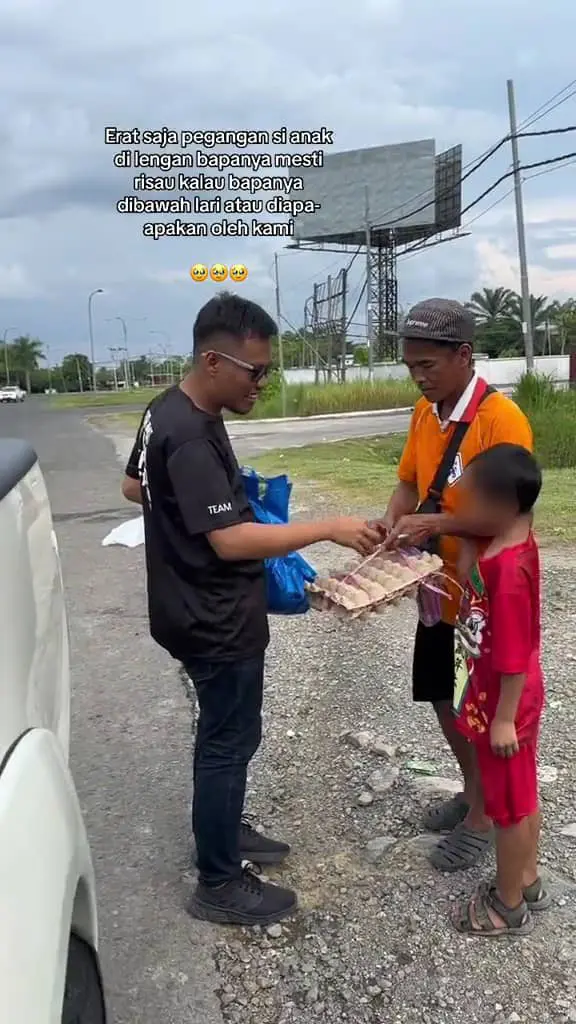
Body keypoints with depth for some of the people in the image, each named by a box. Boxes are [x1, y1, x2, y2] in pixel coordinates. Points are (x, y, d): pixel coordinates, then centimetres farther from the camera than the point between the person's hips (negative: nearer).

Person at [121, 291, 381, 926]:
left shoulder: (165, 411, 5)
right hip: (216, 620, -10)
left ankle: (224, 831, 42)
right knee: (230, 740, 4)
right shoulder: (190, 435, -27)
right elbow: (231, 540, -31)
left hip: (201, 610, 10)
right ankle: (218, 885, 20)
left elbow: (133, 487, 19)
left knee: (223, 732, 23)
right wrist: (329, 529, -28)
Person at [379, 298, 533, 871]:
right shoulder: (425, 413, 2)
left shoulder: (501, 418, -22)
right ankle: (471, 791, 42)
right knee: (443, 696, 20)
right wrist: (393, 521, -9)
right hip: (440, 589, 8)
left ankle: (484, 817, 29)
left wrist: (437, 523, -30)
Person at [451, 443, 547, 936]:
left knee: (508, 804, 10)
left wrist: (503, 719, -17)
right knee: (520, 796, 23)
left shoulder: (509, 569, -32)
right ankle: (528, 882, 42)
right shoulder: (511, 542, -3)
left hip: (504, 704, -9)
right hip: (506, 699, 9)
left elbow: (516, 658, -26)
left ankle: (509, 905, 30)